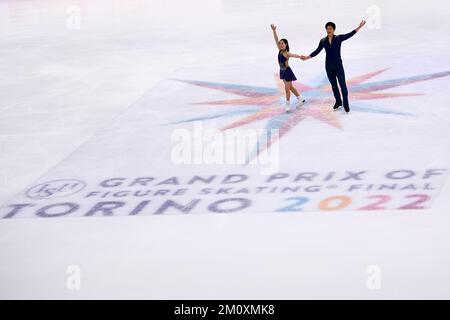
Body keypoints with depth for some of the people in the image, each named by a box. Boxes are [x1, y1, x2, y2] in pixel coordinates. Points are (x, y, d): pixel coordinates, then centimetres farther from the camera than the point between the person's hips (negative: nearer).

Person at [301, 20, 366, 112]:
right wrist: (307, 57, -3)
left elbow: (350, 35, -12)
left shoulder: (339, 38, -4)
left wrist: (359, 27, -22)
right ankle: (338, 101, 25)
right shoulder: (323, 41, 2)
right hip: (329, 66, 3)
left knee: (342, 85, -5)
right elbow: (317, 51, 5)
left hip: (338, 65, -3)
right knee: (333, 85, 12)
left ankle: (346, 104, 0)